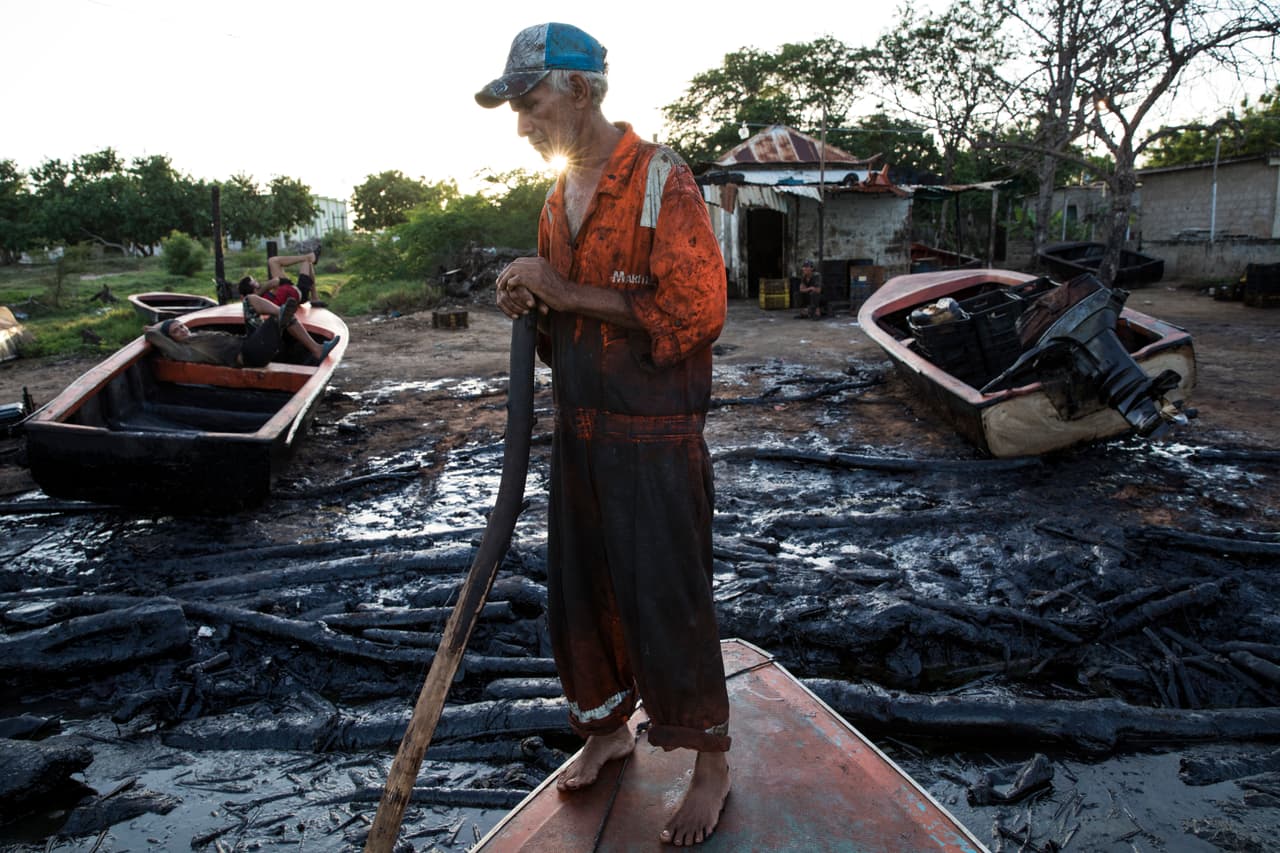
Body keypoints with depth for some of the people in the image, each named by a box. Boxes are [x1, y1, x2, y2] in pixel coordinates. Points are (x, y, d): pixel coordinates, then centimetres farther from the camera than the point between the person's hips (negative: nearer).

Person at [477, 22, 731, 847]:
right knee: (582, 591, 16)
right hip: (579, 429, 8)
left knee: (668, 600, 1)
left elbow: (698, 311, -21)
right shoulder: (561, 197, 12)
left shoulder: (663, 181, -13)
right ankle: (607, 729, 37)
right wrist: (530, 303, -3)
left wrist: (569, 293, -18)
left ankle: (712, 762, 21)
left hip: (655, 437, -7)